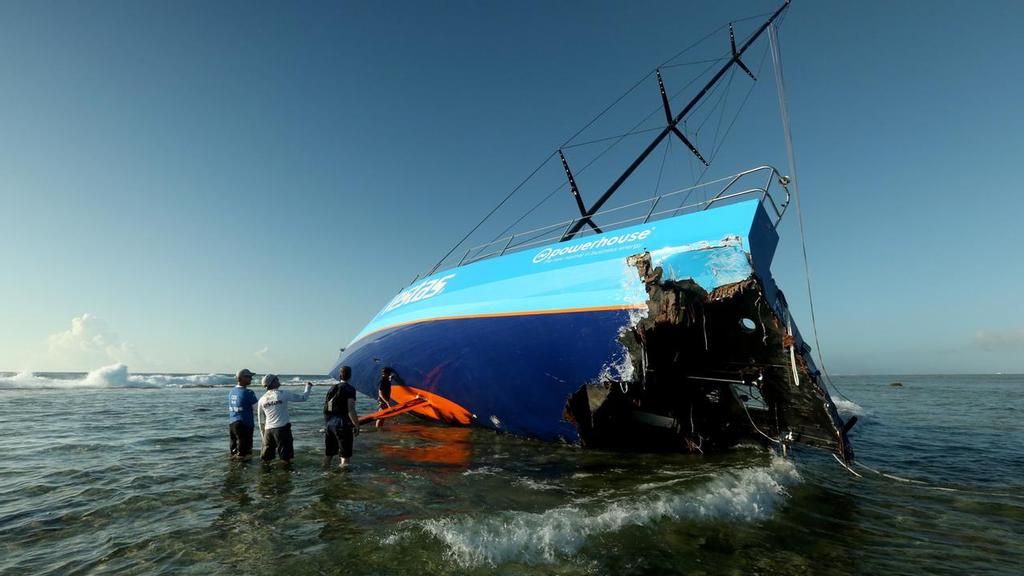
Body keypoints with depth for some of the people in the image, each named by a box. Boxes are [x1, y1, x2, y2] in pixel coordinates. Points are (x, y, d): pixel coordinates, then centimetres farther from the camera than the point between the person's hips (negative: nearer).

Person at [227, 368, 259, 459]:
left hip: (231, 423, 7)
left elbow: (230, 408, 15)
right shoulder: (248, 393, -17)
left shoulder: (231, 391, 7)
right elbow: (256, 407, -11)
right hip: (244, 424, -7)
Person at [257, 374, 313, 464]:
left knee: (266, 457, 15)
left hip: (268, 430, 5)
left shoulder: (262, 399, 7)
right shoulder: (283, 394, -7)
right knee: (286, 457, 5)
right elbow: (303, 398, -3)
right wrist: (308, 387, 13)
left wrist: (263, 433, 25)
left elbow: (260, 418, 15)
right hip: (282, 428, -5)